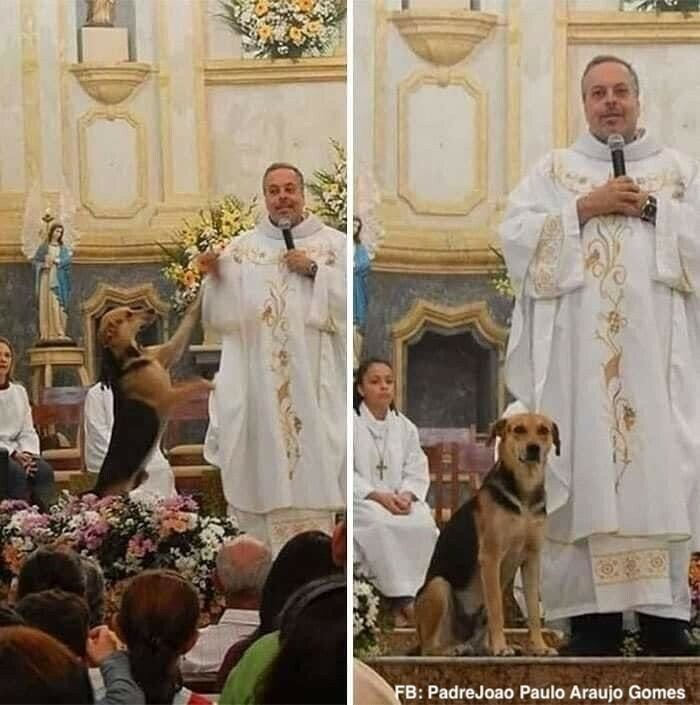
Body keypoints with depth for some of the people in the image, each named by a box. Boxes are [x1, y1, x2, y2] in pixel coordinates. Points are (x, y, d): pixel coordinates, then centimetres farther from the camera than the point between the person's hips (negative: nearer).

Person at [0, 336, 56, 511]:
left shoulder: (19, 392, 16)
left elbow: (27, 432, 13)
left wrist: (28, 453, -9)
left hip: (16, 452, 5)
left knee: (44, 470, -24)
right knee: (17, 472, -33)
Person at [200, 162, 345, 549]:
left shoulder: (334, 244, 6)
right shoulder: (241, 248, 10)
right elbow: (222, 316, 3)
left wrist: (314, 271, -12)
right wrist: (217, 278, -15)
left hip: (313, 382, -1)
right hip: (258, 383, 1)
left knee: (312, 460, -4)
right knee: (264, 459, 0)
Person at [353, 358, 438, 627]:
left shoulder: (405, 427, 12)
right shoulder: (351, 423, -2)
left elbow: (417, 473, 7)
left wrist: (406, 496, -15)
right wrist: (378, 496, -22)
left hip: (400, 500, 4)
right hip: (361, 500, -4)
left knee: (423, 523, -28)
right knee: (382, 524, -37)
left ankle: (409, 593, -24)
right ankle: (400, 597, -30)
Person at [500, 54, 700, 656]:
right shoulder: (553, 170, 14)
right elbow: (516, 236, 0)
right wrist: (584, 208, -8)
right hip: (579, 351, 0)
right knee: (587, 469, -5)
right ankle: (595, 614, -3)